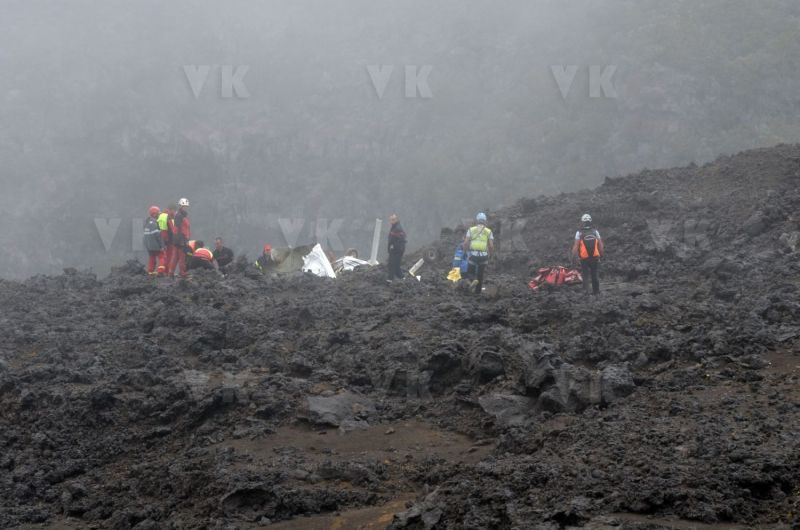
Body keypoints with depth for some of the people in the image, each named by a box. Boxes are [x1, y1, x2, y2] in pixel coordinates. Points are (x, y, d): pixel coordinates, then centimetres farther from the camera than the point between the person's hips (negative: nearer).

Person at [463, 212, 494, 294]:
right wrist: (489, 254, 14)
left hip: (473, 255, -1)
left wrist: (466, 253, 9)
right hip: (483, 256, 1)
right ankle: (478, 292, 15)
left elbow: (466, 243, -6)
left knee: (471, 272, 18)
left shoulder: (471, 230, 3)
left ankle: (474, 279, -15)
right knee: (480, 274, 16)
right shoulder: (488, 231, 4)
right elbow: (491, 246, -3)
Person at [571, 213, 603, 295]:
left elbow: (576, 246, -11)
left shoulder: (579, 233, -8)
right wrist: (601, 255, 16)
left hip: (584, 258, -2)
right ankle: (596, 292, 21)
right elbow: (600, 245, 3)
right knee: (594, 275, 14)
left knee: (585, 275, 4)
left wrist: (573, 257, -3)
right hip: (595, 257, 2)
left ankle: (586, 290, -15)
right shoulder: (595, 231, 0)